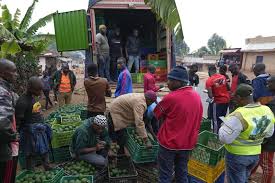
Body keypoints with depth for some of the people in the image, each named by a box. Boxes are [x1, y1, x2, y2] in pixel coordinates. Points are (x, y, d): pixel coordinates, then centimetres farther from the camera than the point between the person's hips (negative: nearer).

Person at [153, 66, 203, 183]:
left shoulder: (171, 97, -22)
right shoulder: (197, 96, -3)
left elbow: (157, 114, -6)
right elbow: (198, 118, 7)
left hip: (169, 142, -5)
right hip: (188, 142, 6)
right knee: (182, 172, 21)